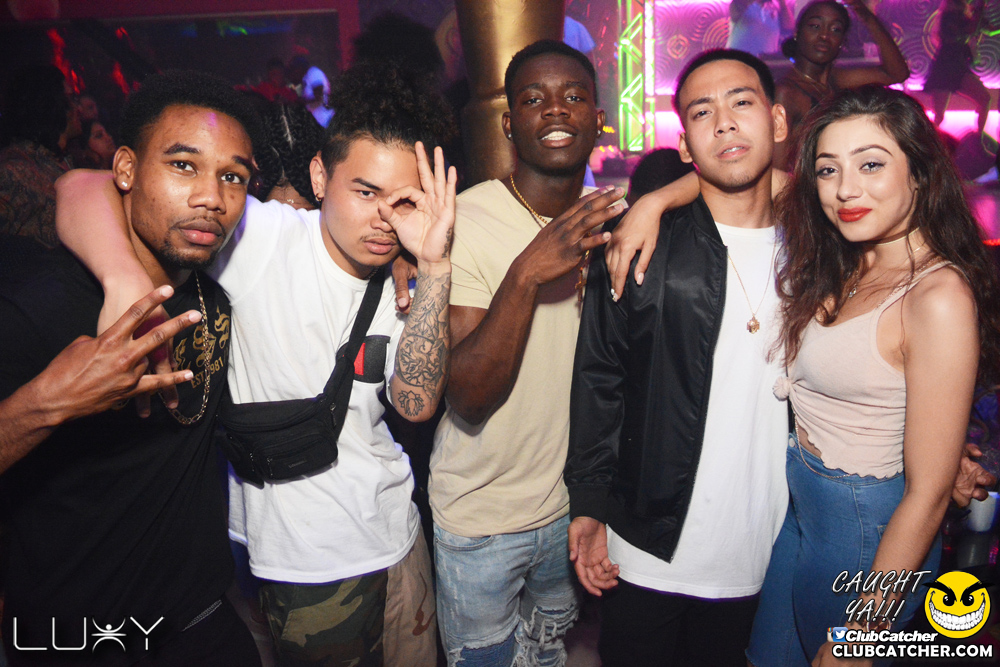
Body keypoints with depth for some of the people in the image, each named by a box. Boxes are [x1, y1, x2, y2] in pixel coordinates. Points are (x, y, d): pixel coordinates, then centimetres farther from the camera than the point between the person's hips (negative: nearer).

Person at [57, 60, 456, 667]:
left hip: (397, 536, 6)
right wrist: (128, 284, -43)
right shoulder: (261, 237, -17)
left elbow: (418, 404, -17)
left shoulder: (401, 286, -2)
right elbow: (85, 190, -24)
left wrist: (435, 266, -24)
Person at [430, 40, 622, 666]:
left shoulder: (606, 217, -3)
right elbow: (469, 400, -26)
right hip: (480, 521, -5)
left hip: (571, 503, 5)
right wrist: (526, 274, -37)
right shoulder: (465, 222, -20)